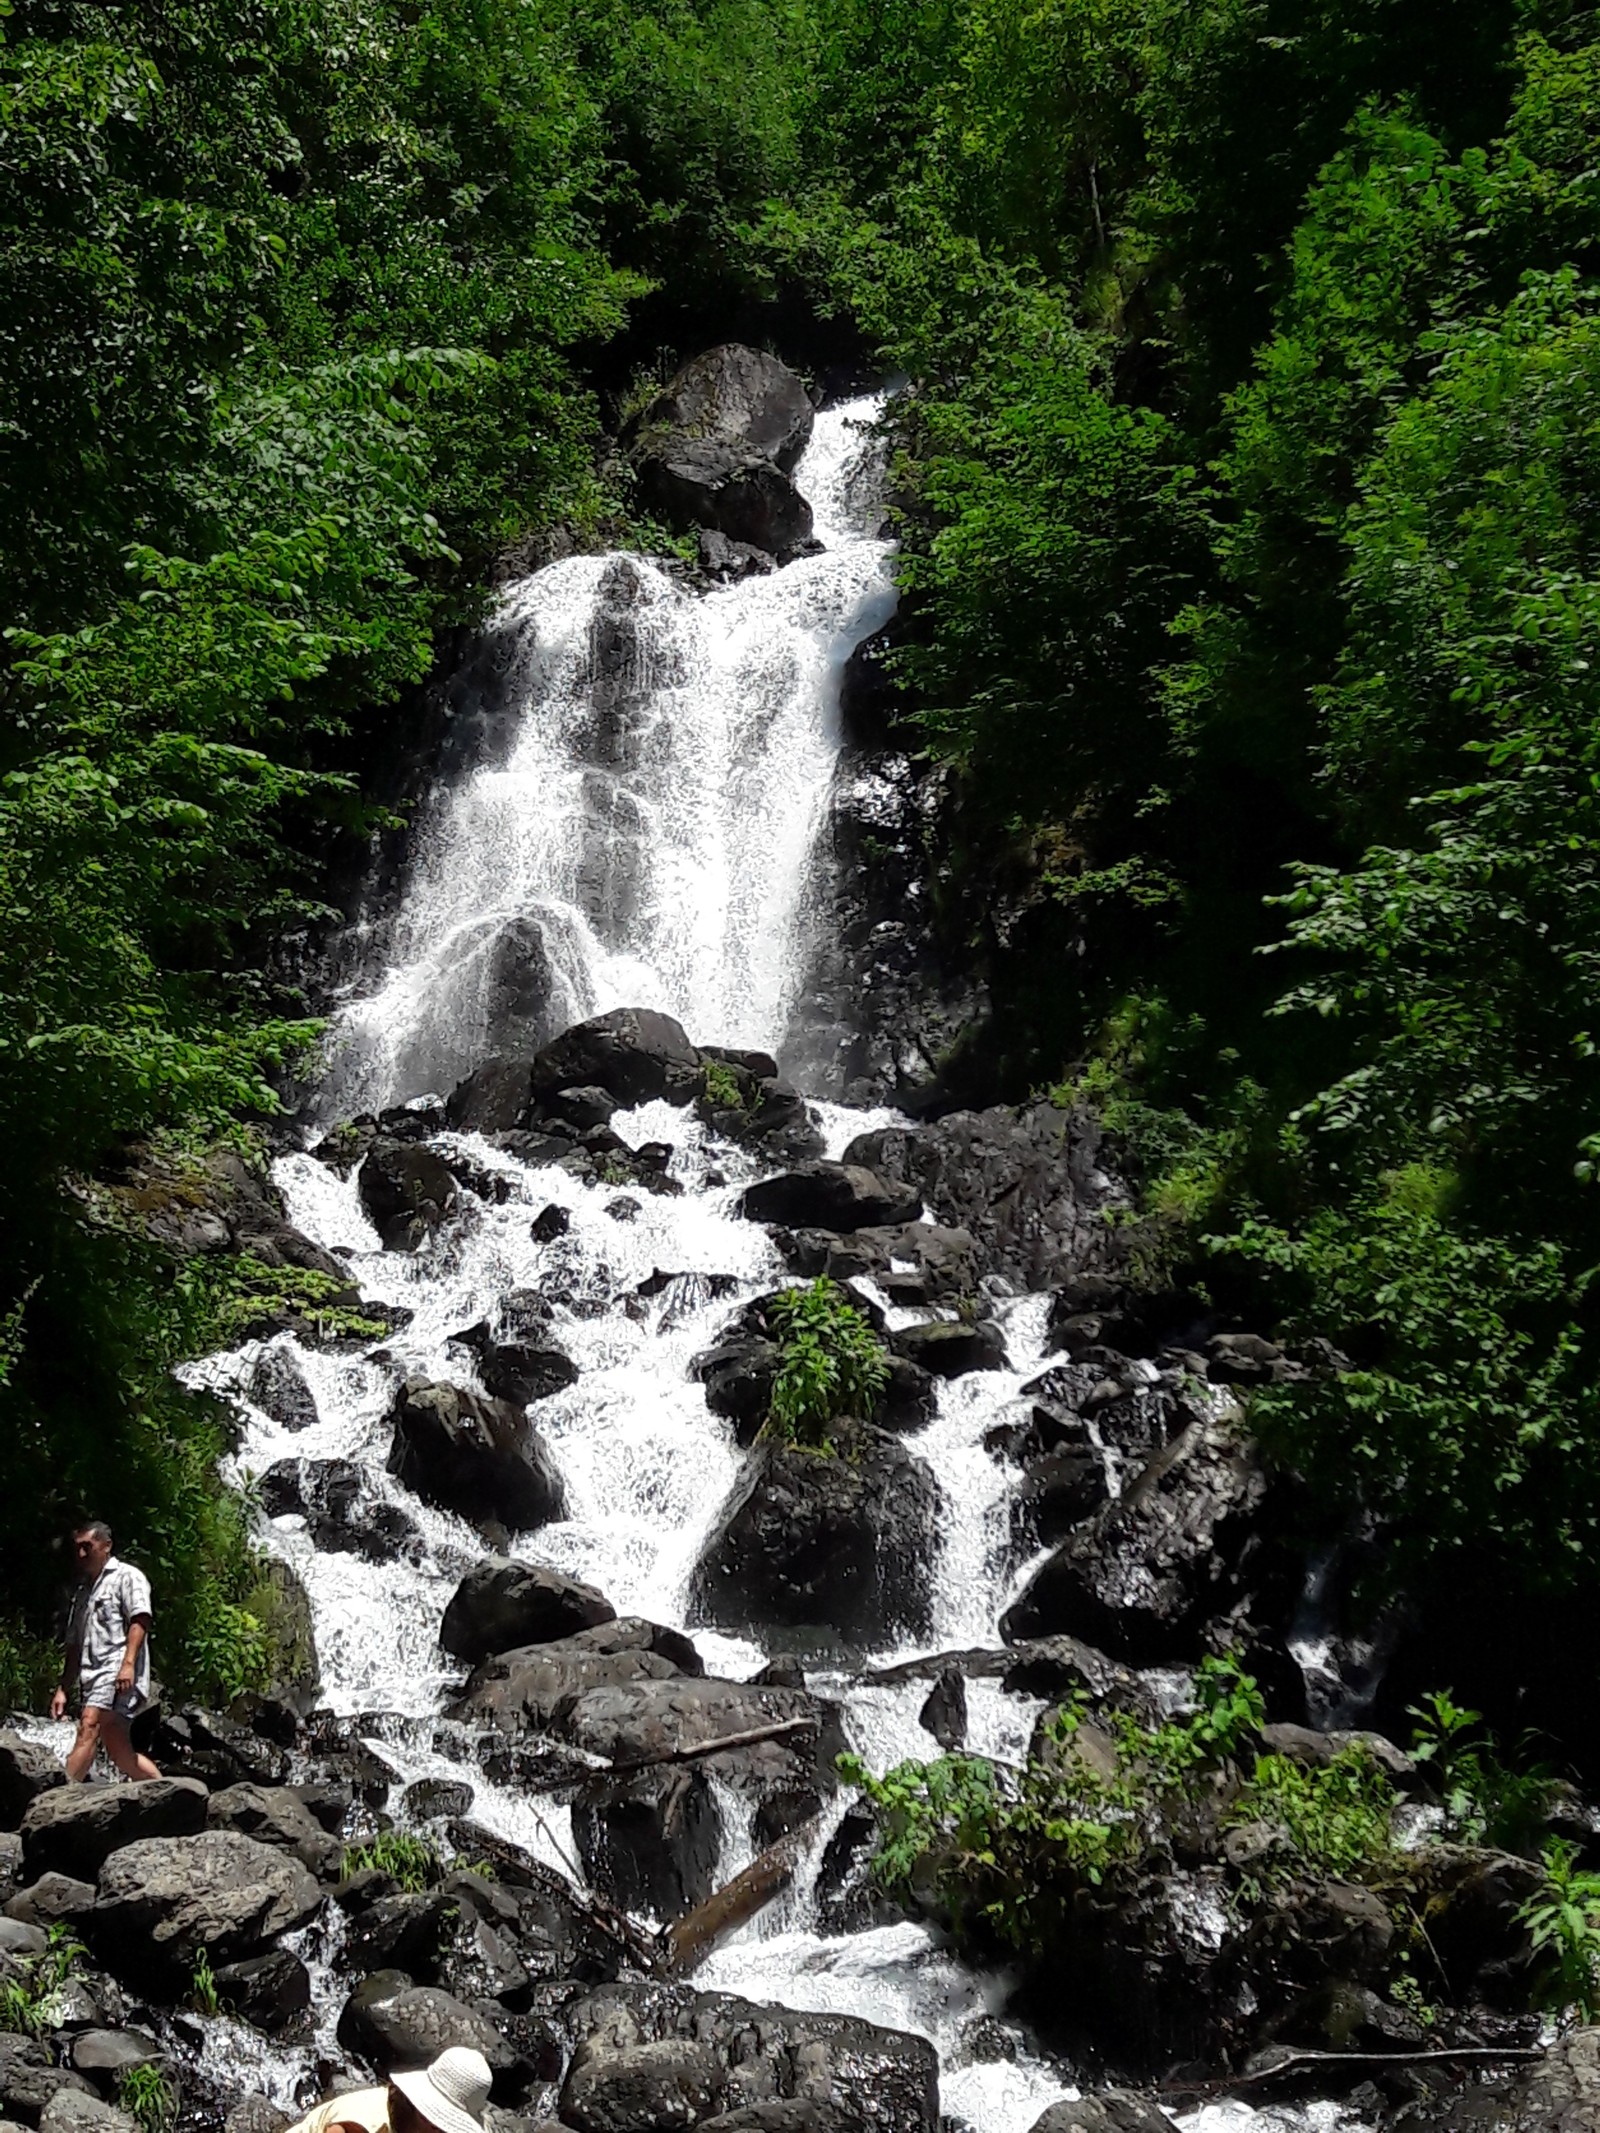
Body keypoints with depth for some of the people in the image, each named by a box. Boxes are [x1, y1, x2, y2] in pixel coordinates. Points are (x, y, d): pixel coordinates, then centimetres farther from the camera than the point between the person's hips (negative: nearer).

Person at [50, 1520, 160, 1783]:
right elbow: (74, 1645, 26)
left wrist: (128, 1663, -25)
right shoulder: (82, 1589, 25)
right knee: (118, 1750, 4)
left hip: (119, 1673, -8)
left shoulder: (126, 1576, 3)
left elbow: (139, 1620, -11)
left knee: (89, 1727, -24)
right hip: (92, 1679, 8)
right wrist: (63, 1689, 18)